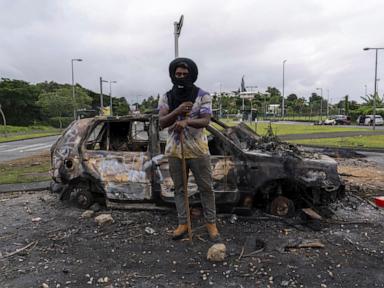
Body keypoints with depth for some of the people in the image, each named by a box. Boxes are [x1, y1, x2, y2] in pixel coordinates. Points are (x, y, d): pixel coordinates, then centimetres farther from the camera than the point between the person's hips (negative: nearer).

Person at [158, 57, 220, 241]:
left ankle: (211, 223, 20)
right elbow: (162, 122, -7)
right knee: (179, 188, 11)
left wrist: (186, 121, -33)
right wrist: (177, 111, -24)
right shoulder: (166, 98, 3)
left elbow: (206, 121, -14)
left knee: (206, 187, 5)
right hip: (174, 150, 3)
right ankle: (182, 223, 24)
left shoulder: (203, 96, -4)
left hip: (198, 150, -2)